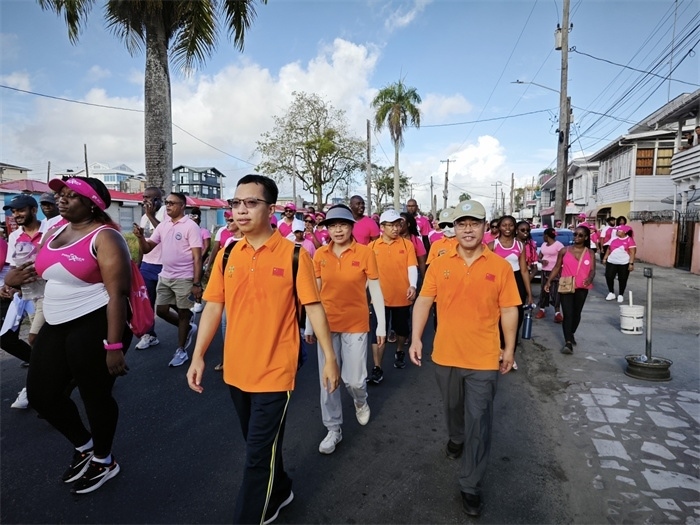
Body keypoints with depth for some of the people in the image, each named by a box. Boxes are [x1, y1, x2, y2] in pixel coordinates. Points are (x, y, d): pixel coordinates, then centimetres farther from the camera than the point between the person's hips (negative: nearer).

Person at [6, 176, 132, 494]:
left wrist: (114, 345, -25)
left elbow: (117, 293, -22)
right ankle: (84, 447, 39)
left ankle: (103, 462, 32)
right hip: (56, 325, 9)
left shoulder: (104, 237, -15)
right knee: (41, 394, 16)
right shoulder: (57, 231, 11)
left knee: (95, 395, 6)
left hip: (95, 326, -9)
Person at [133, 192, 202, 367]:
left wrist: (197, 283, -19)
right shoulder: (162, 225, 7)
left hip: (184, 278, -7)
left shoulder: (190, 226, -12)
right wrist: (140, 237, -13)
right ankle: (188, 328, 35)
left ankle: (181, 351, 20)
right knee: (161, 310, 12)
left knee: (183, 313, 5)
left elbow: (197, 258, -15)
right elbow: (146, 248, 9)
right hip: (165, 277, 7)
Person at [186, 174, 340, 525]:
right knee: (259, 445, 23)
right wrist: (198, 356, 2)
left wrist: (329, 358, -7)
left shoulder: (293, 255, -11)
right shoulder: (226, 255, 1)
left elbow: (313, 308, -8)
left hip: (275, 371, -5)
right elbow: (213, 307, 5)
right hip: (236, 370, 6)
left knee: (259, 453, 5)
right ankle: (279, 492, 48)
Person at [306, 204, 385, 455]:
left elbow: (375, 290, -3)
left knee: (354, 379, 2)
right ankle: (333, 429, 26)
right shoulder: (320, 254, 0)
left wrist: (381, 323, -4)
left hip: (355, 324, -2)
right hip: (327, 324, 3)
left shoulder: (365, 253, -8)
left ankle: (361, 401, 39)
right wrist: (309, 324, 7)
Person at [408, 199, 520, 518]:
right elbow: (423, 302, -3)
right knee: (453, 408, 25)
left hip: (484, 358, -2)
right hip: (445, 354, 2)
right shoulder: (439, 265, -4)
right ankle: (456, 438, 56)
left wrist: (509, 348, 2)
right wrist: (416, 339, -11)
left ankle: (470, 486, 22)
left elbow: (509, 310, -1)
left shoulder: (500, 267, -6)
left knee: (479, 423, 5)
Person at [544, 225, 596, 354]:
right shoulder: (564, 251, 1)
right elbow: (557, 267, 4)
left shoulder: (590, 253, 3)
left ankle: (572, 334, 38)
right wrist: (549, 281, -6)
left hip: (582, 288, 2)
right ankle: (568, 342, -9)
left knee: (577, 313, 15)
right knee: (567, 314, -8)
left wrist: (590, 278, -29)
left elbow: (592, 270, -6)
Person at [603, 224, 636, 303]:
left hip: (624, 263, -4)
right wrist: (605, 258, 12)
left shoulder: (629, 240, -8)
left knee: (622, 279, 5)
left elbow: (632, 253, -11)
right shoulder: (613, 239, 7)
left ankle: (621, 295, 19)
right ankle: (611, 293, 16)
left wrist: (631, 263, -16)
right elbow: (609, 249, 15)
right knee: (609, 277, -1)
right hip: (611, 262, 4)